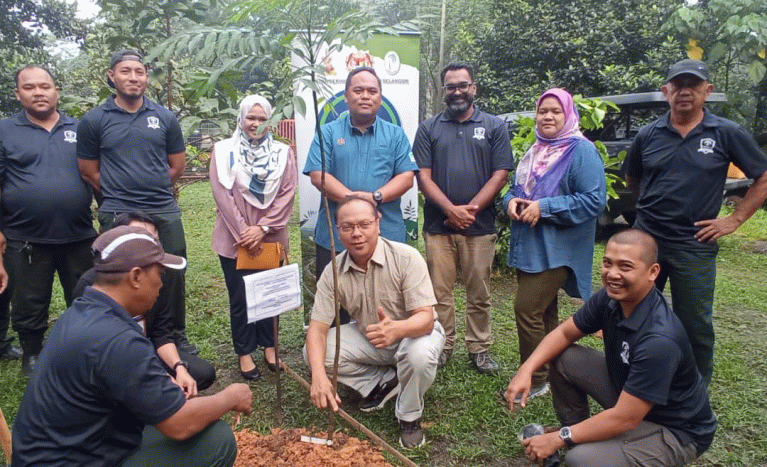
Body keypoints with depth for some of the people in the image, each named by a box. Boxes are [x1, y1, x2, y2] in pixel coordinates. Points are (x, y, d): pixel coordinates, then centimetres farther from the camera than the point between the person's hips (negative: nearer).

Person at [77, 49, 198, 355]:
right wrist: (118, 196, 6)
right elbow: (89, 172, 6)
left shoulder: (165, 118, 6)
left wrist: (154, 190, 9)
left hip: (165, 213, 2)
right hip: (117, 215, -1)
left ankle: (176, 335, 25)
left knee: (173, 275, 8)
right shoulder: (94, 120, 2)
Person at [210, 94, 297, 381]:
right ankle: (244, 352, 21)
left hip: (271, 239, 1)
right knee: (240, 298, 7)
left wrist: (263, 228, -12)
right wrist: (243, 231, -12)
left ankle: (269, 346, 28)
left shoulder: (282, 153, 4)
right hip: (235, 239, -1)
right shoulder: (224, 151, 1)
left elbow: (287, 194, -3)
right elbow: (222, 194, -6)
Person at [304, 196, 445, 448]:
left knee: (420, 355, -38)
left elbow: (426, 318, -31)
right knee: (313, 352, -16)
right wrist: (319, 376, -38)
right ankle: (384, 381, 3)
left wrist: (396, 329, -55)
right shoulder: (334, 272, -15)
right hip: (367, 336, 4)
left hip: (414, 331, -4)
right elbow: (318, 327, -19)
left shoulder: (406, 257, -26)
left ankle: (409, 417, -6)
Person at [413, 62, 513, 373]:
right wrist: (451, 210, -12)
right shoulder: (429, 128, 9)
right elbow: (423, 176, 1)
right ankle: (443, 345, 20)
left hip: (480, 226, 0)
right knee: (440, 292, 6)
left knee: (479, 293, 7)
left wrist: (471, 209, -10)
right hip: (438, 226, 1)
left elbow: (500, 174, 0)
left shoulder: (494, 127, 8)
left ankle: (479, 348, 21)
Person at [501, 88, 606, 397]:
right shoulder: (534, 151, 15)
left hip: (556, 249, -8)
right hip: (527, 245, 8)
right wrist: (511, 201, -3)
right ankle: (552, 371, 30)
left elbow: (594, 200, -17)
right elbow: (515, 189, 22)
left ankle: (535, 380, 5)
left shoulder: (582, 151, -9)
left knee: (526, 308, -11)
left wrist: (544, 207, -21)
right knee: (544, 312, 16)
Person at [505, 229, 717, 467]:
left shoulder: (659, 340, -35)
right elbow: (564, 333, 1)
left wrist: (559, 438, -21)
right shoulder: (610, 298, -13)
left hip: (677, 430, -7)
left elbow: (625, 419, -30)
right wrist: (526, 370, -15)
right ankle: (577, 435, 13)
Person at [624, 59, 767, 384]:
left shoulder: (727, 134, -3)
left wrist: (734, 220, -4)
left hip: (694, 246, -2)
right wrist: (660, 201, 6)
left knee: (695, 326, 8)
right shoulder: (648, 135, 3)